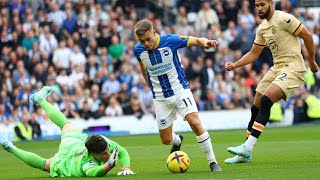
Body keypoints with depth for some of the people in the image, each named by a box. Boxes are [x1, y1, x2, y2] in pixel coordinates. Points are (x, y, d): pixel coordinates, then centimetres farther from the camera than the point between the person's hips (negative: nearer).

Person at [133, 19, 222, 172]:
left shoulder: (170, 41, -17)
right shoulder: (138, 49, -8)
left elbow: (196, 40, -13)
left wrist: (205, 42, -36)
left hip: (180, 90, -3)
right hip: (160, 98, 3)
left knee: (195, 123, -22)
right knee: (166, 139, 6)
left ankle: (212, 161, -10)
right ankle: (177, 141, 45)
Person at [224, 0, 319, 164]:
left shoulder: (283, 19, -13)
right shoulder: (262, 28, 13)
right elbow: (254, 54, 20)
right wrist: (235, 65, 6)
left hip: (293, 68, -9)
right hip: (277, 68, 9)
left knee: (266, 101, -24)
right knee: (256, 107, 5)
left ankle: (248, 147, -25)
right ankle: (246, 154, 13)